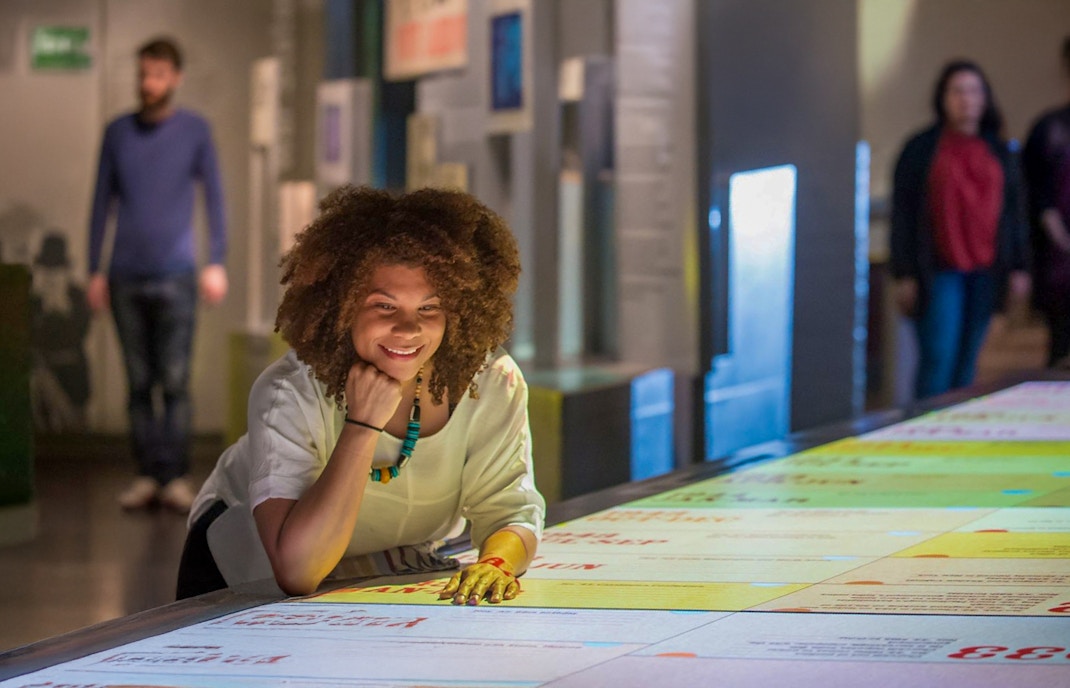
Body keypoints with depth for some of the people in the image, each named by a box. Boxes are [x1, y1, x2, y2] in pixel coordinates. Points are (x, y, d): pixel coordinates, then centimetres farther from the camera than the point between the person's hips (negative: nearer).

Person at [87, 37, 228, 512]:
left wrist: (217, 262, -6)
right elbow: (101, 202, 12)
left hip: (175, 277, -2)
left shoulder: (194, 130, 4)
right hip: (126, 277, 2)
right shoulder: (118, 133, 9)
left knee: (174, 382, -6)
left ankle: (176, 477, -3)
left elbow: (214, 197, 3)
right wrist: (94, 271, 9)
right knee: (138, 383, 3)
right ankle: (147, 476, 7)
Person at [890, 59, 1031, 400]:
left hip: (985, 273, 4)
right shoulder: (920, 150, 1)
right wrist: (904, 275, -7)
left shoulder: (998, 152, 13)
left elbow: (1013, 211, 15)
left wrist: (1019, 267, 8)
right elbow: (902, 215, -1)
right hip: (939, 272, -4)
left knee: (967, 363, 6)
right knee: (937, 360, -11)